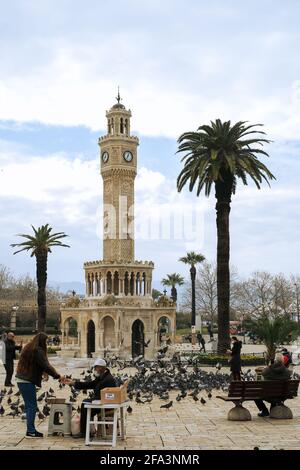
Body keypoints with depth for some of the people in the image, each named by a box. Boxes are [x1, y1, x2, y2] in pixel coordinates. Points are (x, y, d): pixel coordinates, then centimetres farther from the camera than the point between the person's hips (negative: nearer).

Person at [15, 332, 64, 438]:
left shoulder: (29, 348, 14)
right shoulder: (38, 351, -15)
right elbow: (46, 366, -17)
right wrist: (58, 376, -10)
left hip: (21, 379, 9)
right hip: (28, 381, -9)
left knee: (29, 406, 13)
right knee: (32, 406, -3)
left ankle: (31, 429, 18)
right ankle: (30, 431, 0)